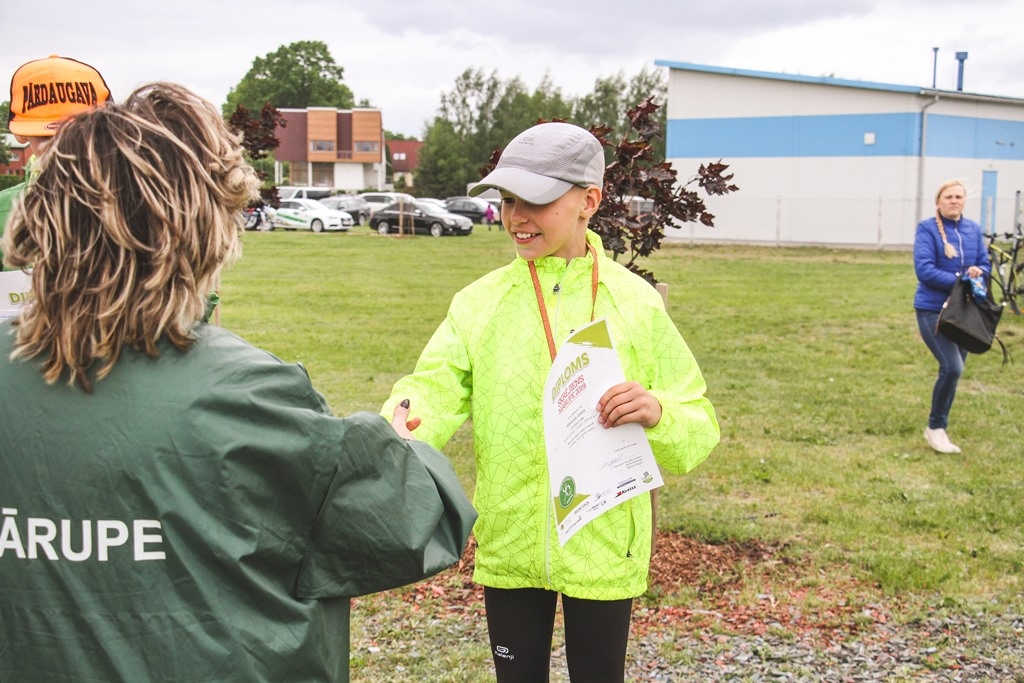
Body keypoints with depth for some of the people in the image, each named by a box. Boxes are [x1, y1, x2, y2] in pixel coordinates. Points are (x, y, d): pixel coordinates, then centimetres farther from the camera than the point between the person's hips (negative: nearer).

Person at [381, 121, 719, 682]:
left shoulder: (636, 302, -4)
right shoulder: (481, 301, 1)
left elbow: (698, 430, -2)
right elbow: (436, 386, -12)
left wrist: (657, 413, -25)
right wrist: (401, 429, -34)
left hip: (603, 546, -1)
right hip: (509, 543, 2)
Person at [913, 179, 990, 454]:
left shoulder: (973, 229, 7)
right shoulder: (927, 228, -9)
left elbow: (985, 265, 8)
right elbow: (924, 269, -17)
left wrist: (979, 272, -15)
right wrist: (960, 280, -22)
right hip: (933, 309, -6)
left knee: (954, 370, 11)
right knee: (952, 367, -19)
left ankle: (939, 425, 27)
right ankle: (935, 428, -3)